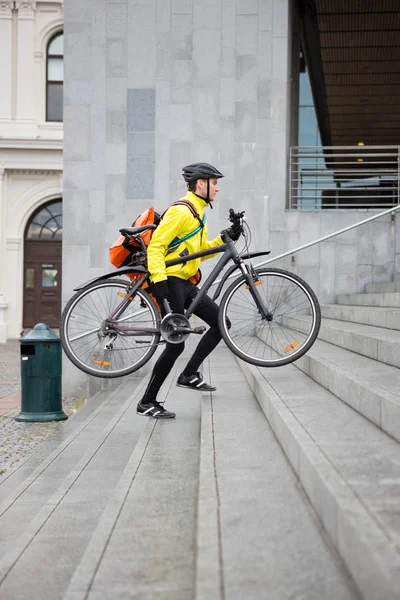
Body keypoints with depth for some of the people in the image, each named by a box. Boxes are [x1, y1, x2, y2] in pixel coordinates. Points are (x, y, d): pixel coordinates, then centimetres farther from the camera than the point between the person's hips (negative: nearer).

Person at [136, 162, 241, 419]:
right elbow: (156, 246, -20)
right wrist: (158, 278, -30)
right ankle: (147, 402, 1)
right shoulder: (181, 211, -14)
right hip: (170, 282, -10)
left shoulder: (198, 213, 17)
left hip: (186, 283, 10)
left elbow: (200, 251, 19)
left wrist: (225, 239, 7)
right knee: (176, 344, -9)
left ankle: (189, 375, 15)